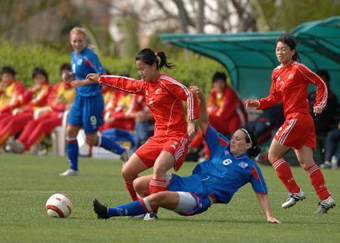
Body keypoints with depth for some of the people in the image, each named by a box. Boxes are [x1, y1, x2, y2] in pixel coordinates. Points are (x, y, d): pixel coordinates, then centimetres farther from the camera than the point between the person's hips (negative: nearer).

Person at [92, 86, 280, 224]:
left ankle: (109, 213, -27)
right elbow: (204, 123, 14)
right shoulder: (222, 147, 16)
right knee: (139, 184, -8)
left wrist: (269, 216, -7)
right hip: (186, 183, 7)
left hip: (201, 199, -7)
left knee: (158, 197, -29)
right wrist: (201, 99, 1)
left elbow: (262, 193, 4)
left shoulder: (250, 168, 2)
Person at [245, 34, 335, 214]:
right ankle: (325, 198, 0)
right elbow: (274, 98, 19)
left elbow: (321, 84, -2)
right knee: (307, 163, 4)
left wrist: (319, 106, -8)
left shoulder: (298, 69, -9)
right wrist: (258, 103, 3)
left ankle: (295, 192, -1)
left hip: (297, 118, -8)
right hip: (304, 121, 8)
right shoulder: (276, 73, 14)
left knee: (273, 155, -3)